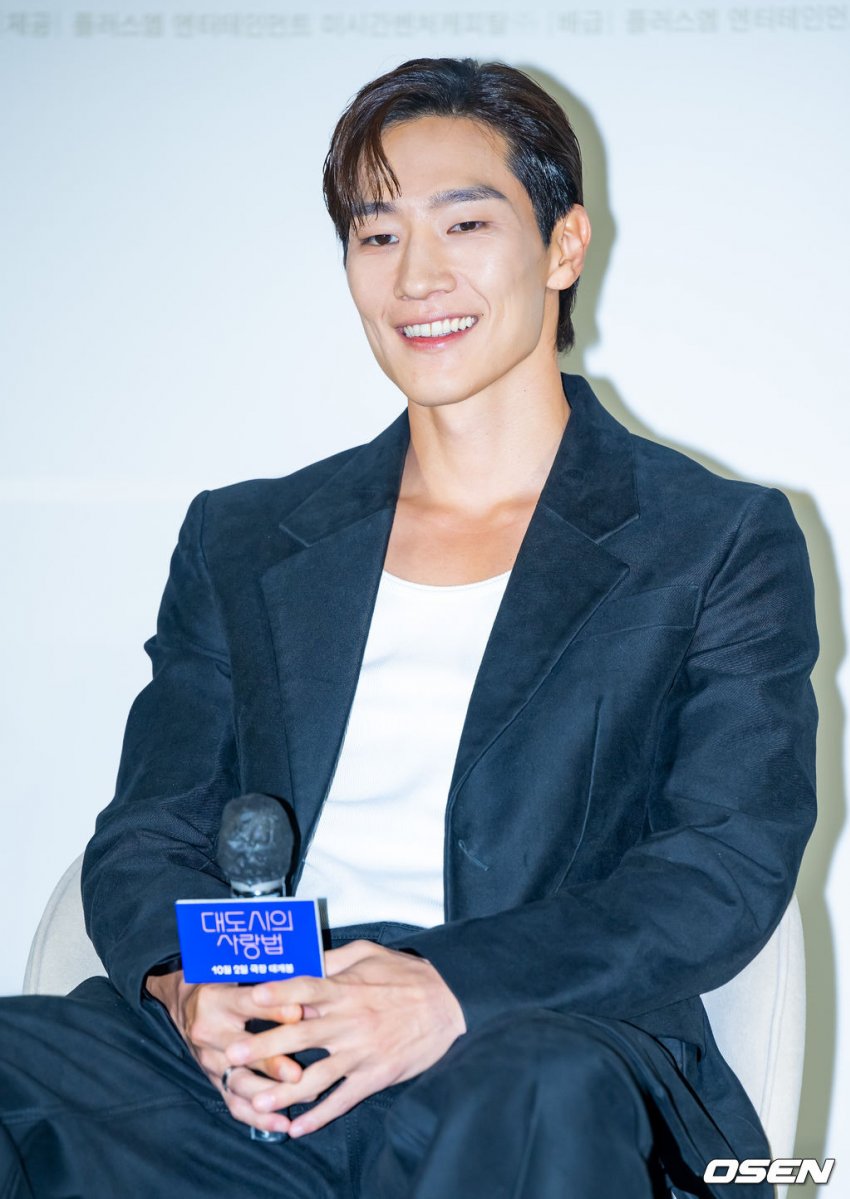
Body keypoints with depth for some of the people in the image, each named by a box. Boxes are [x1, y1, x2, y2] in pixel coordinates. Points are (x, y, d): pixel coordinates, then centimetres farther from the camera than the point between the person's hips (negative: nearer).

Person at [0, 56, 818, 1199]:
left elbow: (733, 864, -2)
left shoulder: (725, 543, 10)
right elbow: (146, 836, 15)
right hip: (239, 1063, 3)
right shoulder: (239, 540, 21)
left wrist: (450, 989, -18)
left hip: (546, 1058, -3)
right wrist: (184, 984, -11)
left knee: (538, 1094, -38)